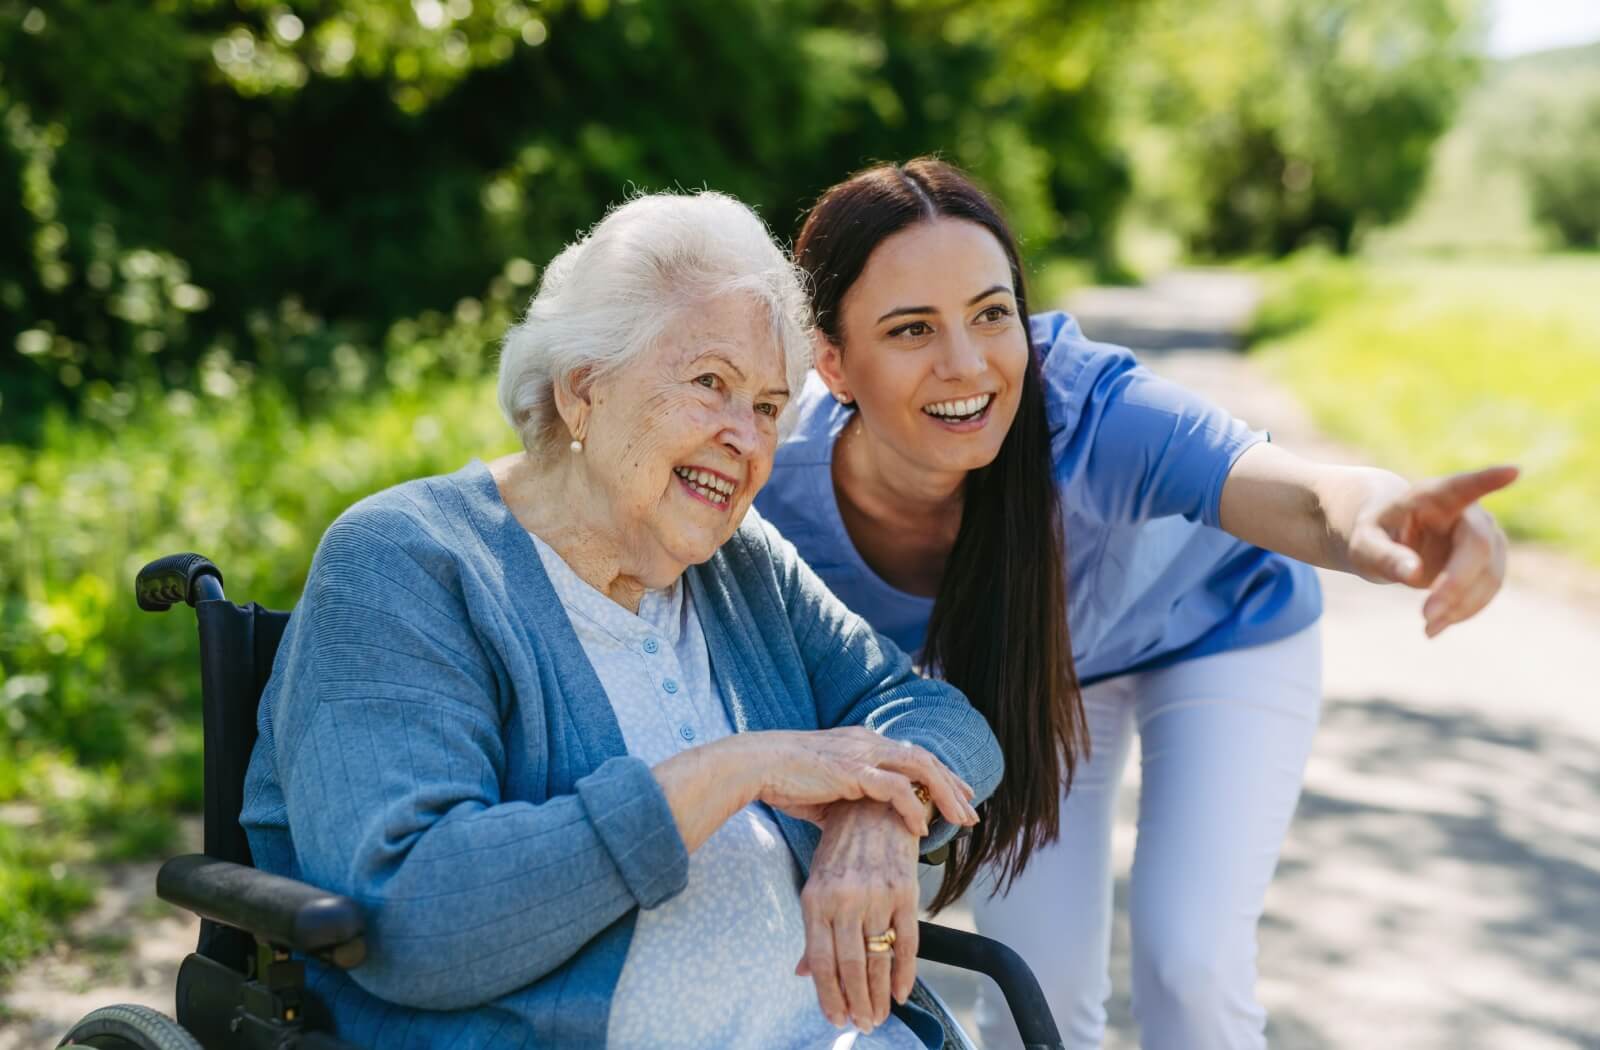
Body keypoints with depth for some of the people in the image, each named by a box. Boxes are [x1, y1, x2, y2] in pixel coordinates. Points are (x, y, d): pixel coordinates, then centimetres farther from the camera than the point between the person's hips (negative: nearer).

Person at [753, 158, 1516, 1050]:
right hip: (1012, 672, 2)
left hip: (1217, 627, -2)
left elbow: (1302, 500, -59)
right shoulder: (782, 497, -33)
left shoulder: (1089, 414, -42)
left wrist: (1371, 521, -81)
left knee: (1187, 961, -9)